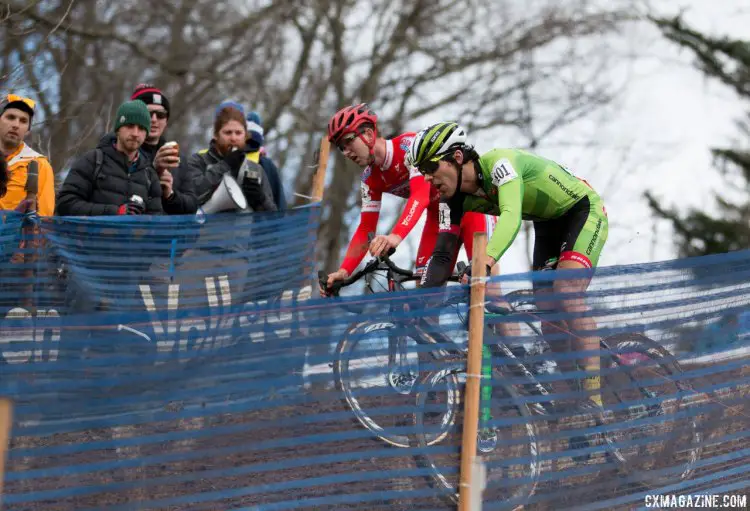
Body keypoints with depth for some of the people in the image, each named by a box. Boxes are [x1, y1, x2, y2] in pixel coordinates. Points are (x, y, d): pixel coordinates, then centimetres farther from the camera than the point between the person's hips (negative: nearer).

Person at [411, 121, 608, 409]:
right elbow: (443, 253, -9)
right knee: (547, 311, 1)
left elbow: (511, 217, -50)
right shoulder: (458, 199, -11)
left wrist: (485, 262, -65)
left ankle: (593, 397, -29)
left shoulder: (499, 163, -34)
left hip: (583, 210, -8)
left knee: (567, 295, -26)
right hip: (547, 224, 8)